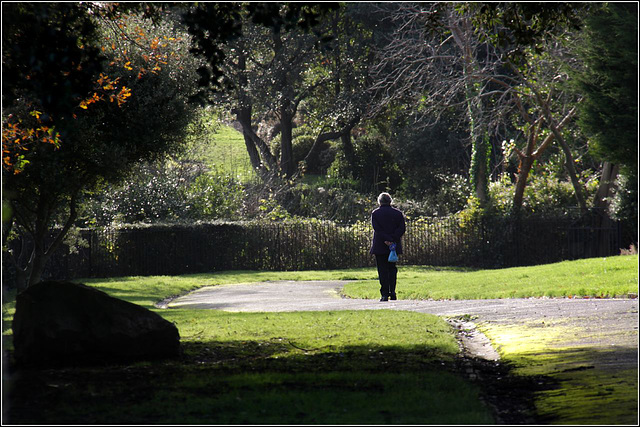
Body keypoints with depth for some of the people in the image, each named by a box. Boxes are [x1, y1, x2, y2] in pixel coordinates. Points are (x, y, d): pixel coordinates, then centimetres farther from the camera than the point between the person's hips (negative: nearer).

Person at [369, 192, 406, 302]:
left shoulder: (375, 214, -2)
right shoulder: (398, 213, 5)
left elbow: (378, 230, -13)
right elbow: (402, 229, -4)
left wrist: (387, 240, -17)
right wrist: (393, 239, -11)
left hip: (380, 246, -3)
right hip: (395, 246, 3)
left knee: (382, 269, 1)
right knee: (392, 268, 15)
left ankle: (385, 294, -5)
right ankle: (392, 292, 6)